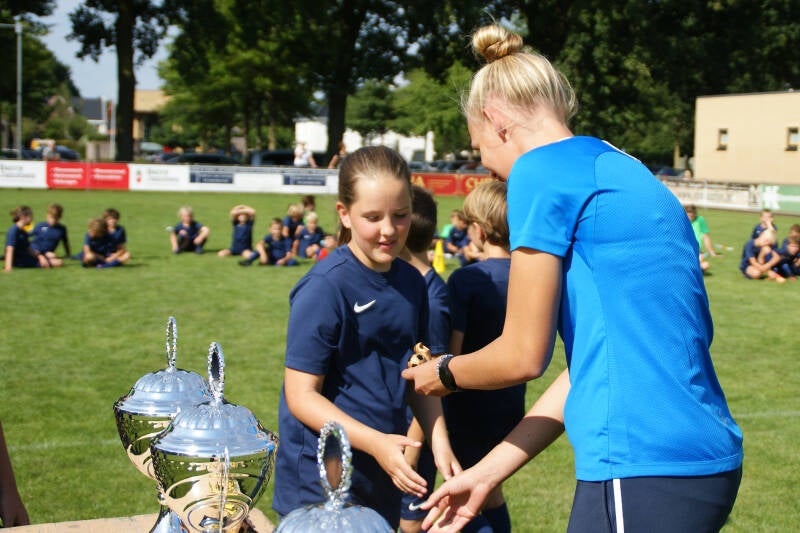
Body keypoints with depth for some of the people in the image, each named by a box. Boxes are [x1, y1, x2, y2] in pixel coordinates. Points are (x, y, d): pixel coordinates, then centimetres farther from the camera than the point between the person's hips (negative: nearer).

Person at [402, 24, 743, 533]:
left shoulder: (542, 170, -8)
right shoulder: (622, 171, 17)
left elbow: (522, 356, -7)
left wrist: (444, 374, 15)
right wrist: (486, 474, 19)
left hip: (645, 471, -8)